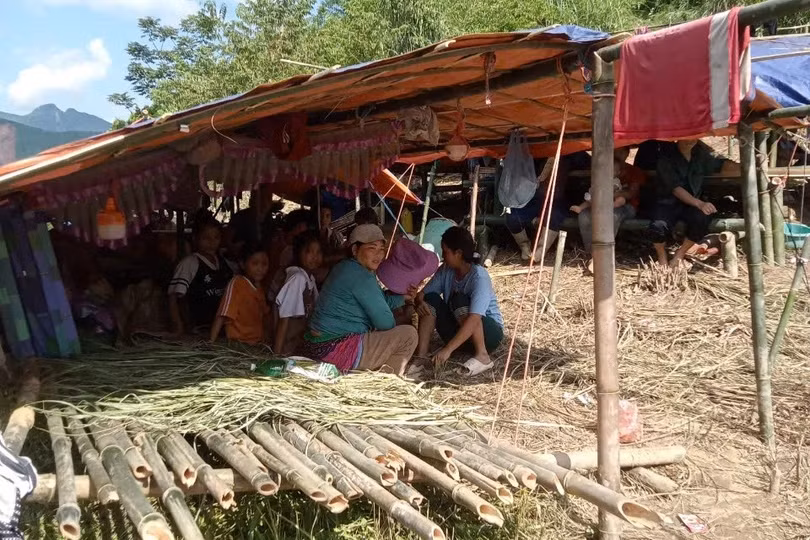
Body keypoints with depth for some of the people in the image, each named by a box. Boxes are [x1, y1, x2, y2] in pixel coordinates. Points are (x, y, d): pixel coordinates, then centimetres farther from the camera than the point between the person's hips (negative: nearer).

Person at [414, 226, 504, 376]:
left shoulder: (479, 277, -26)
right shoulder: (446, 270, -6)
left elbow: (474, 320, -37)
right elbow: (422, 294, -3)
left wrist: (448, 349, -44)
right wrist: (419, 302, -29)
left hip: (489, 332, -6)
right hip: (460, 331, 6)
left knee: (460, 301, -32)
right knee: (431, 300, -14)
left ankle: (482, 355, -23)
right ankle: (421, 353, -18)